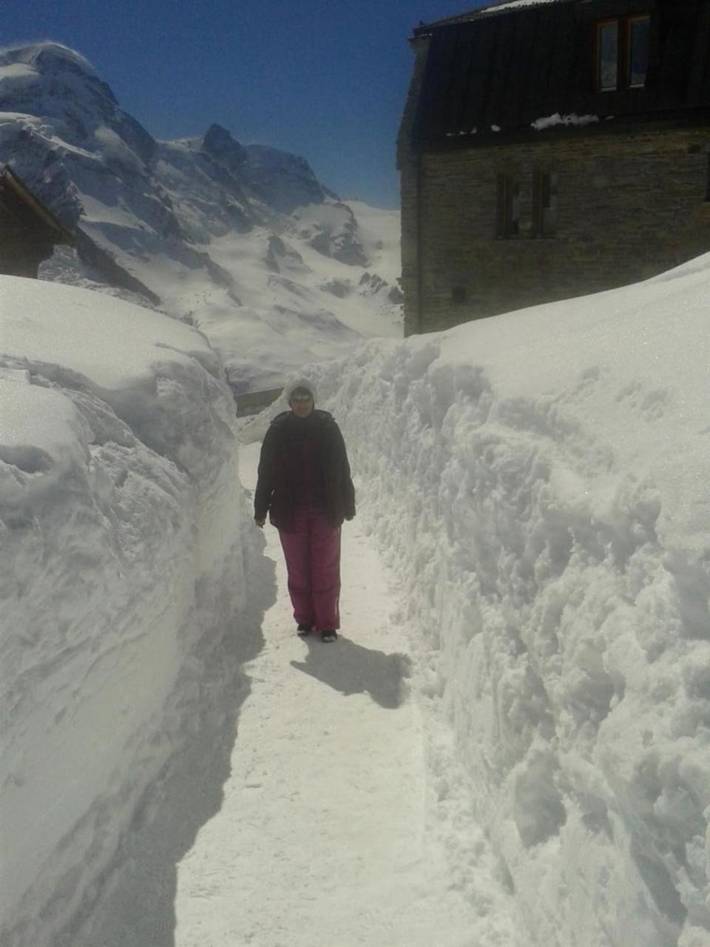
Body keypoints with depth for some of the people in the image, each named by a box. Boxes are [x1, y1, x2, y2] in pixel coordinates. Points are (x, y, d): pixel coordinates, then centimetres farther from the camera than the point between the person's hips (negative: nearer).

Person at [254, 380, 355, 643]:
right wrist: (261, 508, 4)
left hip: (325, 510, -1)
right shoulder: (278, 431, -1)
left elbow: (342, 469, 6)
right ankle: (304, 619, 24)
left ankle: (327, 623, 12)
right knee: (297, 569, 9)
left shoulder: (328, 427, 0)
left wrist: (347, 505, 8)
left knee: (325, 569, 3)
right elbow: (266, 472, 4)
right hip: (289, 512, 1)